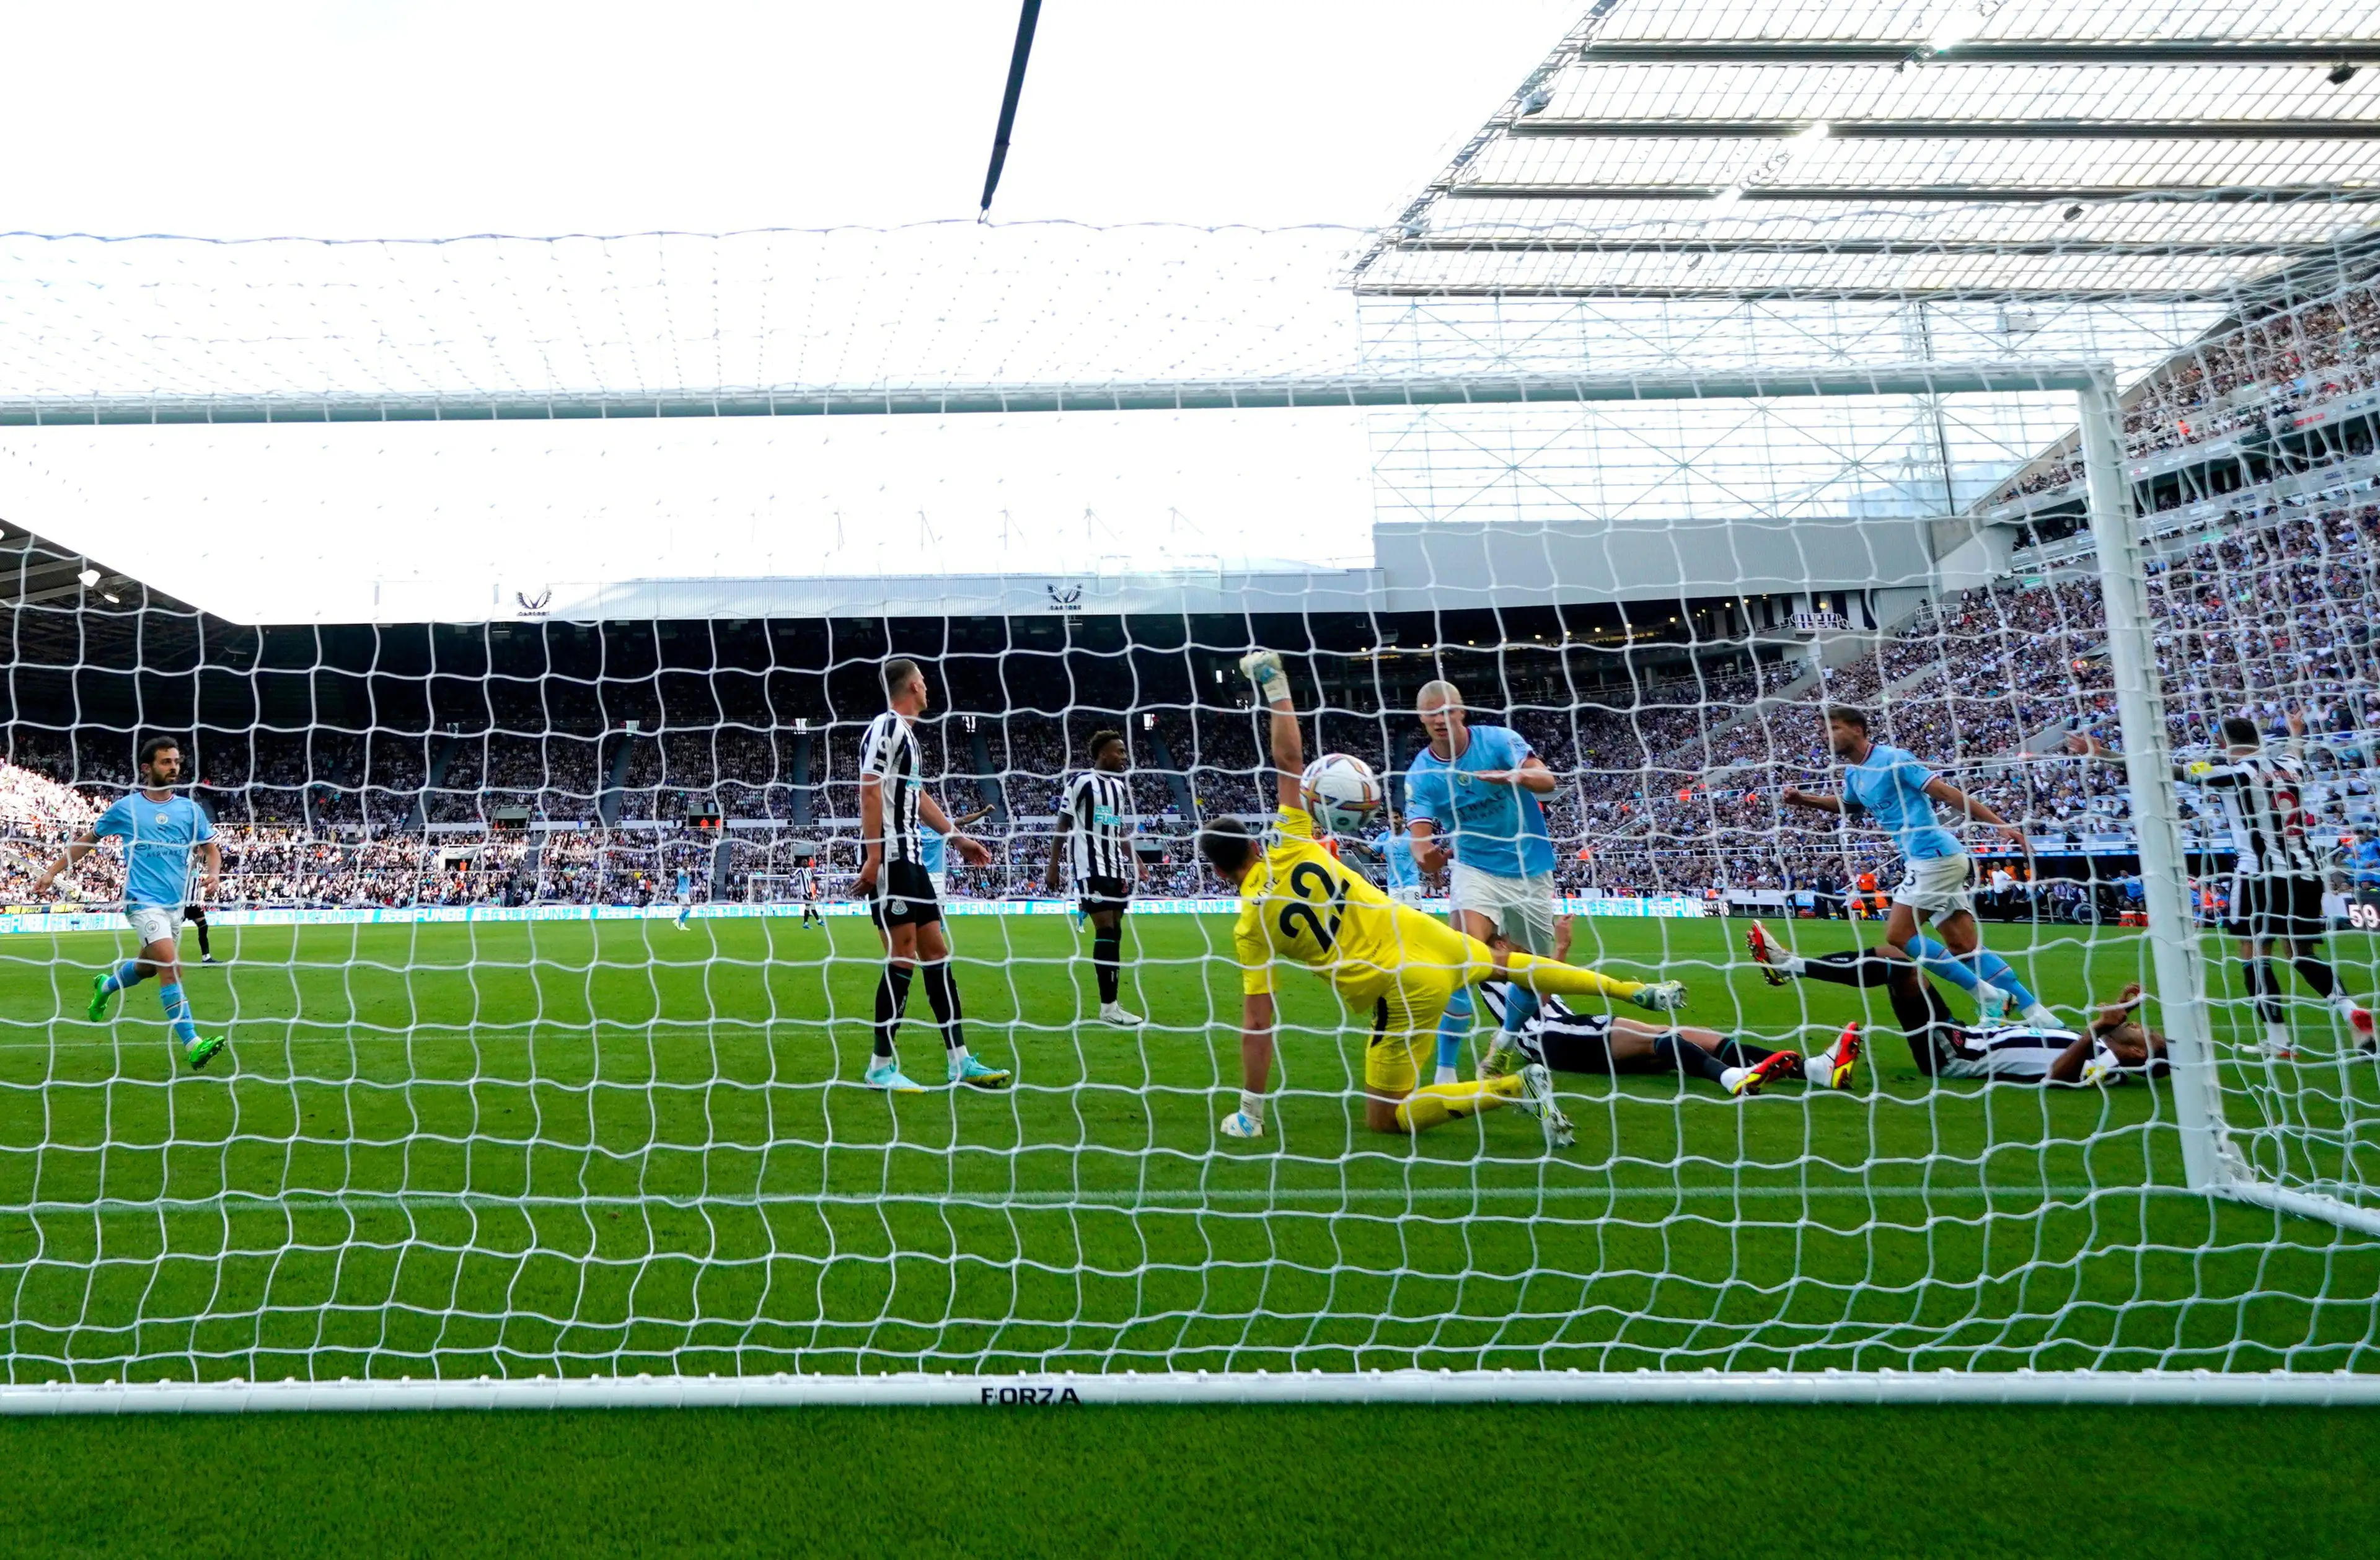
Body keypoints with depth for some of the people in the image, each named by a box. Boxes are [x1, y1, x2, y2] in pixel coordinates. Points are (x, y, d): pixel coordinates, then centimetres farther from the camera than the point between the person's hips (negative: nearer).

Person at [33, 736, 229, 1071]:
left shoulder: (189, 809, 6)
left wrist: (213, 874, -12)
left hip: (175, 904, 5)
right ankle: (192, 1044, -22)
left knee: (148, 967, 21)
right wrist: (52, 871, 11)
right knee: (171, 966, -20)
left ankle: (105, 986, 55)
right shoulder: (126, 807, 0)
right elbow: (88, 840, 13)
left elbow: (210, 849, 9)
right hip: (143, 901, -5)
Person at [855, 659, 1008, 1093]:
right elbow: (870, 793, -17)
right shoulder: (885, 728, -9)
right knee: (903, 957, -9)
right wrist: (872, 858, -22)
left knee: (936, 952, 9)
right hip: (890, 858, -10)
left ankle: (959, 1061, 12)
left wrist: (957, 838, 31)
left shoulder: (907, 734, 20)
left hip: (911, 858, 10)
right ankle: (881, 1066, 0)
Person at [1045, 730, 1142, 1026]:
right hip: (1090, 867, -8)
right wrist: (1053, 867, -9)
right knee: (1105, 931, -12)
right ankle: (1108, 1007, -10)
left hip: (1115, 867, 8)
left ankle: (1113, 1003, 10)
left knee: (1115, 933, 6)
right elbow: (1062, 826, -6)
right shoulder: (1081, 782, -8)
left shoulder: (1121, 787, 14)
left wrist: (1134, 863, 11)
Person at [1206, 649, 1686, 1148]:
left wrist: (1249, 1113, 0)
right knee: (1505, 964, 38)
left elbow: (1256, 1023, -8)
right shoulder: (1291, 846, -3)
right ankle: (1635, 989, 33)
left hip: (1405, 990, -5)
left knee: (1385, 1119, 6)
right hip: (1432, 940, 6)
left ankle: (1513, 1087, -13)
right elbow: (1290, 758, 3)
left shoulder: (1251, 926, -10)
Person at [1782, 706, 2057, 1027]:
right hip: (1928, 860, 9)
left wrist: (2000, 823, -19)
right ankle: (2037, 1014, 6)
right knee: (1966, 947, 5)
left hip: (1934, 856, -9)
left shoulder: (1893, 759, -12)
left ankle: (1986, 994, -3)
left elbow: (1947, 793, -15)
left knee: (1897, 935, -8)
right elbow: (1848, 805, 37)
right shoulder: (1853, 773, 14)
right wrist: (1803, 799, 22)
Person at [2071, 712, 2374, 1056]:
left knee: (2255, 954, 3)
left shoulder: (2231, 773, -7)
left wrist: (2102, 754, -14)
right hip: (2305, 872, 7)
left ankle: (2279, 1042, 0)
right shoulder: (2289, 765, 12)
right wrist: (2296, 732, 61)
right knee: (2301, 954, 18)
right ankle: (2352, 1011, 0)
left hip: (2262, 874, -7)